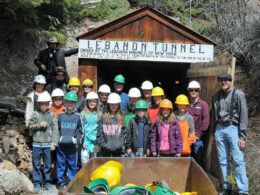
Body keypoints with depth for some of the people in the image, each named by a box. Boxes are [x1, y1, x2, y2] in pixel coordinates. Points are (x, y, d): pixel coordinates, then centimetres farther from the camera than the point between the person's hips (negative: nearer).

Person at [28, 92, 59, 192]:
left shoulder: (52, 114, 0)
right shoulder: (35, 114, 2)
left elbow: (55, 129, -2)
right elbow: (30, 126, 6)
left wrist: (54, 143, -7)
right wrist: (39, 125, -12)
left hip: (48, 144, 0)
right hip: (37, 143, 0)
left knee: (48, 164, 8)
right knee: (36, 164, 5)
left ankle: (47, 182, 21)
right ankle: (37, 183, 14)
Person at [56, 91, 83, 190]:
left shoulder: (77, 116, 6)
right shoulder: (61, 115, 6)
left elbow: (80, 131, 11)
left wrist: (78, 140, -1)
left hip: (72, 145, 0)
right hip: (61, 144, 0)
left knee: (72, 164, 4)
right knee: (61, 163, 4)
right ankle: (61, 182, 16)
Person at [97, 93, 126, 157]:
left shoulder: (121, 118, 4)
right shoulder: (103, 117, -1)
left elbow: (124, 132, 5)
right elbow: (99, 134, 0)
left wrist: (120, 143, -4)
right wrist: (103, 144, -6)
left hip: (117, 149, 1)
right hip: (106, 149, -1)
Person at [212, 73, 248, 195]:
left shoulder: (238, 94, -5)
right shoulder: (216, 96, 11)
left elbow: (244, 116, -8)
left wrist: (242, 136, -12)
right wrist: (214, 134, 17)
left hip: (233, 129, -5)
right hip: (220, 129, 5)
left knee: (238, 160, -7)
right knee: (223, 161, 9)